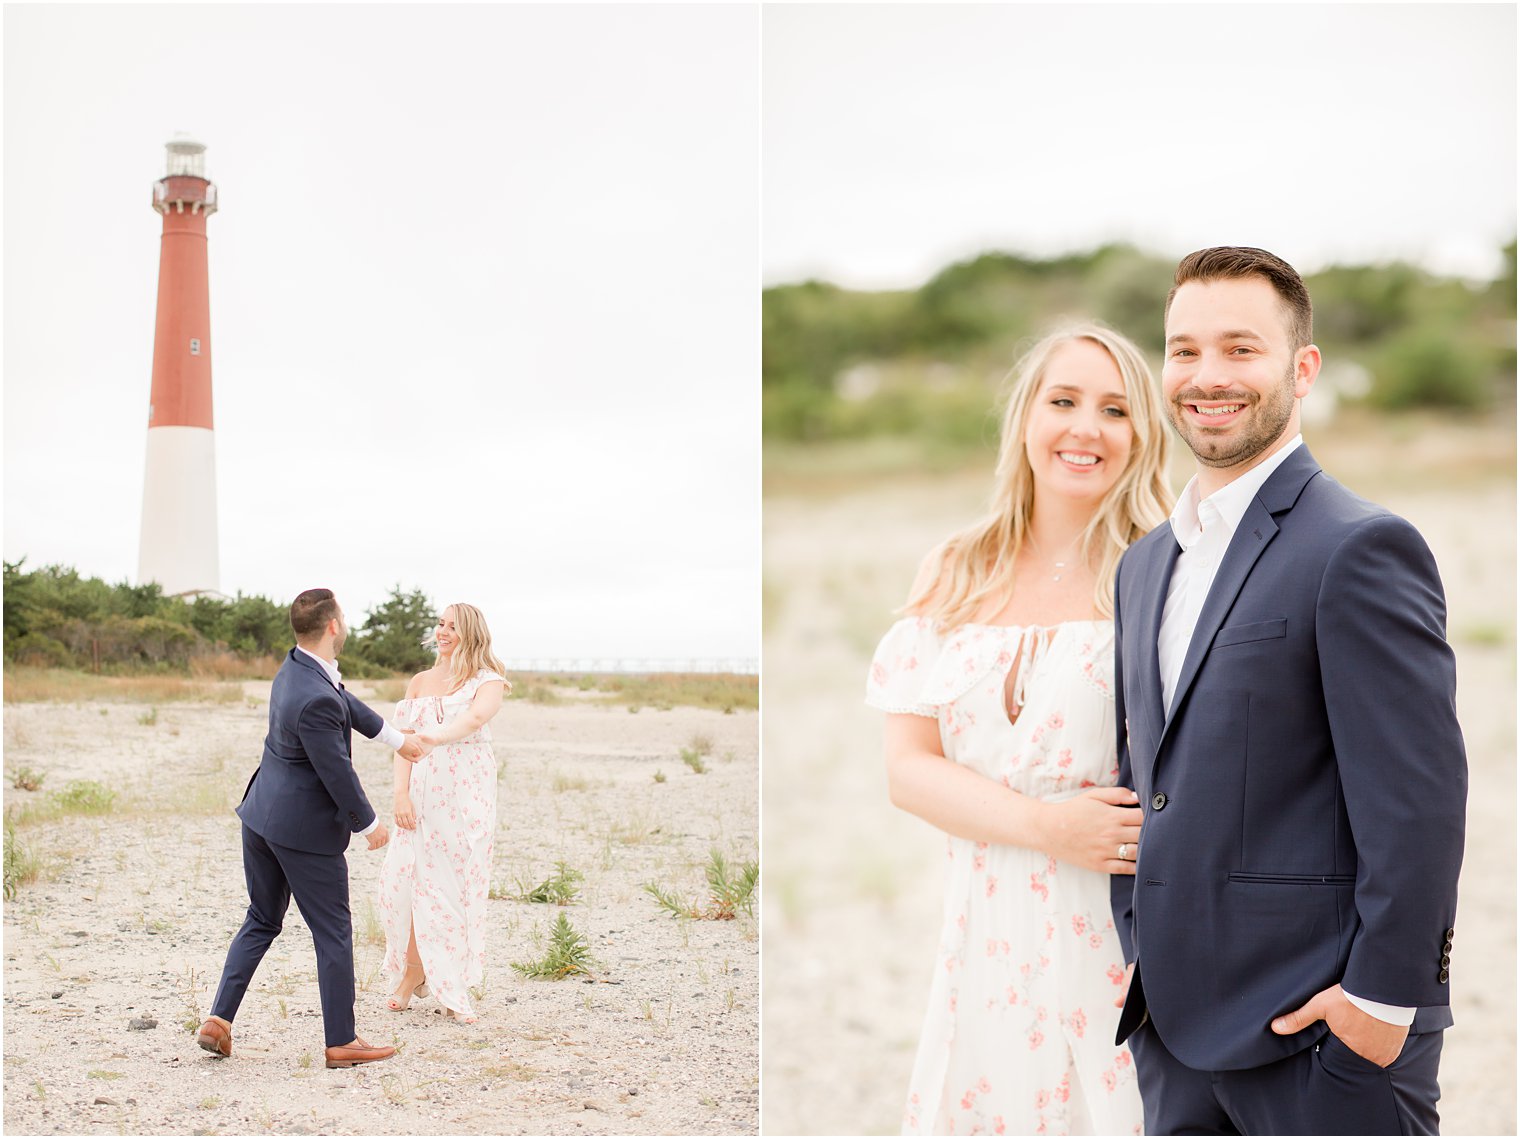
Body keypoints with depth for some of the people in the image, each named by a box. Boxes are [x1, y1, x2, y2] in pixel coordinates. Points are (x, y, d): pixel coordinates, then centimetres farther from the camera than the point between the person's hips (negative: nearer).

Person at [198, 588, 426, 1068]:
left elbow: (348, 703, 19)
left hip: (262, 817, 9)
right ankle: (341, 1042, 13)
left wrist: (396, 739, 31)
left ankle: (219, 1019, 15)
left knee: (261, 921, 20)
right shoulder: (316, 699, -28)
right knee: (333, 933, 4)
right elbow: (337, 773, -22)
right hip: (306, 828, -9)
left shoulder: (296, 667, 2)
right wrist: (369, 824, -6)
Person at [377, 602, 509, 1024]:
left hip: (468, 793, -4)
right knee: (407, 880, -3)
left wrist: (436, 738, -39)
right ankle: (413, 971, 17)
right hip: (424, 792, 4)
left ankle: (454, 992, 9)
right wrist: (401, 793, -6)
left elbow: (474, 719, -22)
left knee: (461, 886, -1)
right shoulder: (420, 683, 13)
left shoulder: (488, 681, -1)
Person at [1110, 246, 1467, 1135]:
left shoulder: (1362, 547, -12)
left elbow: (1417, 799, -15)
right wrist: (1137, 955, 14)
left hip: (1325, 1032, -7)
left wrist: (1383, 997, -16)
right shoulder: (1145, 563, 14)